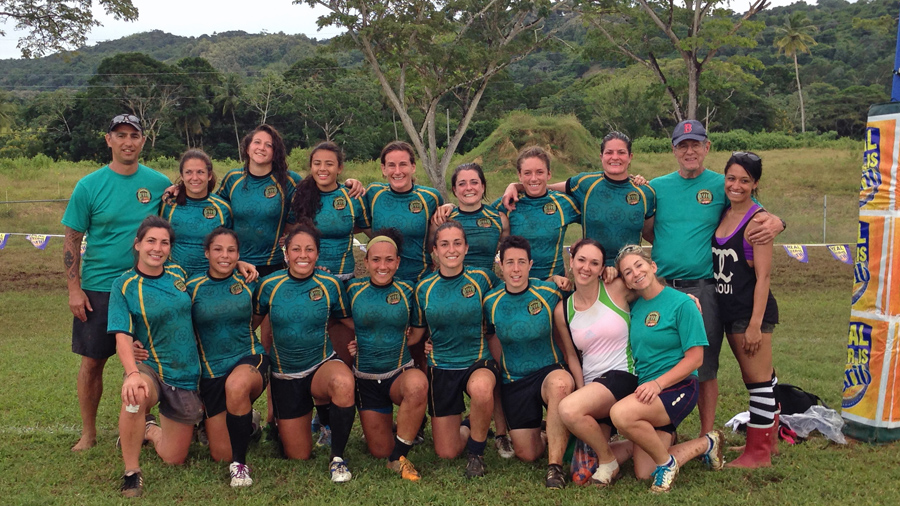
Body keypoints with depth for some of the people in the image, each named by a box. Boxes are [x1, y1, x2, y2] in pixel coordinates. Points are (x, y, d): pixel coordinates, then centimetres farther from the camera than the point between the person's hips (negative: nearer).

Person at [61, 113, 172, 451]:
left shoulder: (159, 183, 2)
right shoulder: (89, 186, -3)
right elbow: (72, 240, -2)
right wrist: (74, 289, -7)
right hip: (98, 287, -1)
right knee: (92, 361, 5)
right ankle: (88, 433, 21)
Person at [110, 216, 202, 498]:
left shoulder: (178, 274, 3)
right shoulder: (124, 286, -8)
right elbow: (123, 338, -18)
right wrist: (132, 374, -36)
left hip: (186, 376, 3)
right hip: (150, 369, -3)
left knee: (173, 458, 8)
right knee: (136, 395, -40)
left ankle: (149, 430, 41)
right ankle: (132, 472, -19)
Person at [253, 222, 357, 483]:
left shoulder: (330, 284, -8)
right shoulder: (269, 285, -7)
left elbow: (347, 322, 5)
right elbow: (254, 321, 9)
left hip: (323, 364, -1)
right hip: (285, 375, 1)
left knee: (344, 382, -40)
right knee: (298, 457, 7)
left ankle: (337, 457, -17)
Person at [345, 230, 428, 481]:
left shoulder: (407, 291, -3)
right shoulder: (354, 290, -2)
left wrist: (397, 344, -3)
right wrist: (356, 344, -4)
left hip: (400, 373, -1)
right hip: (366, 378, 1)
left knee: (418, 384, -38)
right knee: (380, 451, 2)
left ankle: (399, 456, -20)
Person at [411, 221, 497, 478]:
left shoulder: (480, 278, -5)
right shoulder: (424, 288, 0)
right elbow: (415, 334, 8)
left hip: (478, 362, -2)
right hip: (441, 367, 2)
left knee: (481, 389, -40)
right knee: (446, 453, 0)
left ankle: (476, 452, -11)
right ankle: (468, 428, 36)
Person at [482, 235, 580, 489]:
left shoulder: (549, 293, -9)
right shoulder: (491, 302, -4)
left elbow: (566, 339, -5)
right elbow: (491, 344, 9)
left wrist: (580, 383, -12)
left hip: (551, 371, -2)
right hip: (513, 381, 2)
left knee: (561, 384, -39)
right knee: (526, 454, -1)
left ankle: (555, 464, -25)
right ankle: (552, 438, 35)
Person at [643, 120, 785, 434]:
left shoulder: (721, 185, 4)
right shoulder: (657, 187, 9)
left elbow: (760, 216, 5)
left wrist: (776, 223, -15)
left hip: (704, 290, -1)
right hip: (663, 288, 2)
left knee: (705, 367, 6)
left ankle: (706, 438, 20)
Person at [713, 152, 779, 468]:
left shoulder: (757, 220, -12)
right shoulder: (723, 215, 9)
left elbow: (763, 276, -15)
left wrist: (755, 323, -18)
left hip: (753, 309, -7)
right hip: (729, 309, 7)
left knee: (758, 379, 2)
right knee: (753, 377, 19)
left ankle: (759, 453, 13)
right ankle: (768, 436, 34)